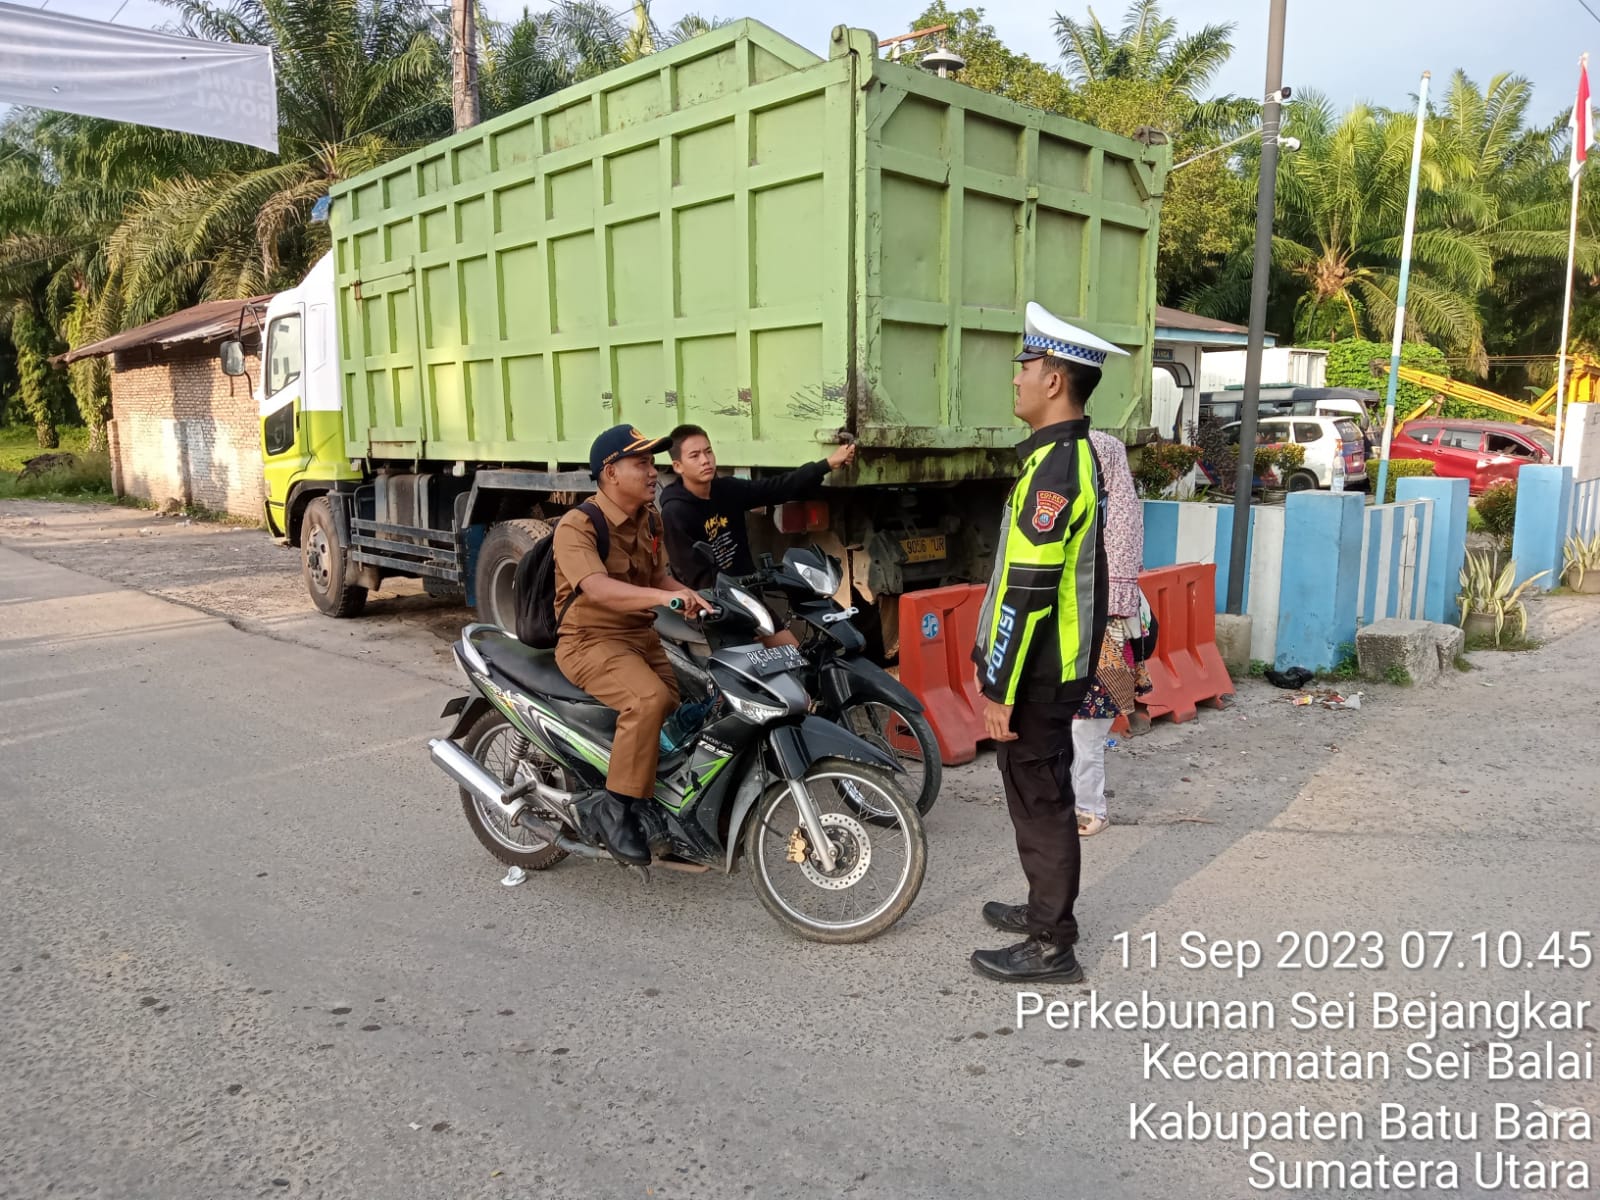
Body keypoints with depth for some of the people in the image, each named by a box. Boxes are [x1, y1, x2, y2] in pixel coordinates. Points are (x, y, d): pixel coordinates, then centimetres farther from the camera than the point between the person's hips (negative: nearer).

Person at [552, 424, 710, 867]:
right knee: (649, 699, -32)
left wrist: (691, 596, -2)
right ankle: (614, 808, -20)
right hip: (591, 640, -8)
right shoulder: (577, 526, -17)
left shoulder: (651, 519, 9)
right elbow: (599, 589, -33)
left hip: (642, 635, 8)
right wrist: (665, 597, -47)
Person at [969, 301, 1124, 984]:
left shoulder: (1054, 468, -22)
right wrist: (992, 659, 21)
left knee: (1040, 799, 1)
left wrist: (1000, 688, -21)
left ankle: (1051, 947, 14)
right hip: (1054, 666, 10)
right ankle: (1048, 909, 35)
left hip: (1039, 674, -10)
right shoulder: (1071, 454, 11)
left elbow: (1028, 590, -25)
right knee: (1039, 793, 20)